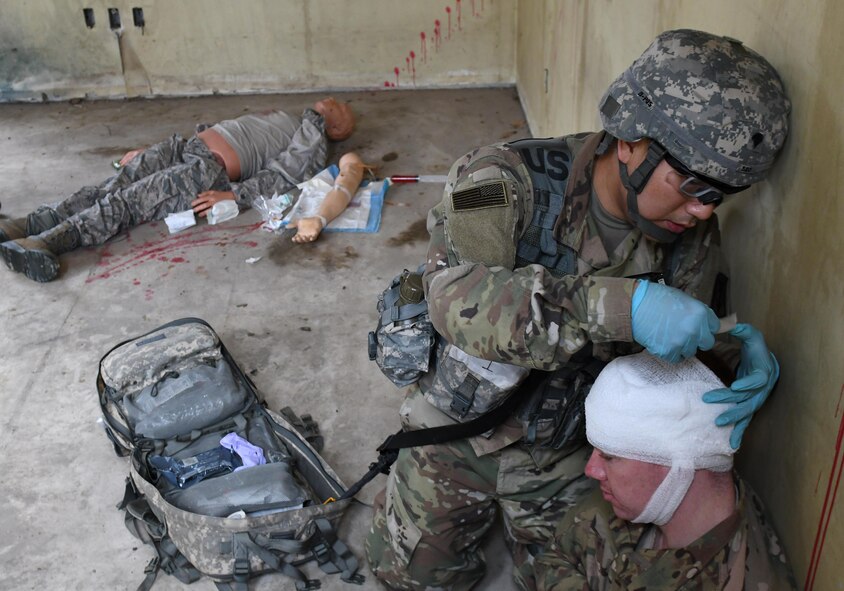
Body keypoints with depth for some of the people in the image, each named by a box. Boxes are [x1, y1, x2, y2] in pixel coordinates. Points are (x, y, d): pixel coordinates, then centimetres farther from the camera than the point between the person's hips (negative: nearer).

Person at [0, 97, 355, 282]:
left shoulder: (313, 145, 9)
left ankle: (46, 242, -36)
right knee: (112, 186, -15)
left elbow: (276, 177, -8)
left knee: (129, 201, -24)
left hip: (212, 170, -6)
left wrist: (232, 197, -24)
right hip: (185, 145, 6)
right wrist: (144, 152, 24)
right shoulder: (278, 115, 33)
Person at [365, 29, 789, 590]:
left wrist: (745, 361, -30)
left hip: (568, 457, 3)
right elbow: (455, 294, -42)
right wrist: (621, 306, -52)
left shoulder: (692, 239, -12)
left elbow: (693, 356, -5)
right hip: (462, 432, -2)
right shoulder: (507, 179, -26)